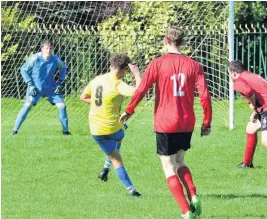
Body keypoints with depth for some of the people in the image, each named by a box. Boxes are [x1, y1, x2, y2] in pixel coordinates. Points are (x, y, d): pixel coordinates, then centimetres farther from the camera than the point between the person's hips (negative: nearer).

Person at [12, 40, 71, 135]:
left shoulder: (56, 59, -9)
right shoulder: (35, 59, -18)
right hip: (35, 87, -3)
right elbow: (23, 69, -7)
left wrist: (59, 83, 2)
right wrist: (30, 84, -13)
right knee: (27, 105, -19)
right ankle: (15, 129, -14)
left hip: (51, 88, 3)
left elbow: (63, 68, 12)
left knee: (62, 106, -5)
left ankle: (65, 130, 12)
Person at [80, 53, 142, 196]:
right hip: (112, 128, -4)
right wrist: (137, 74, -21)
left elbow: (83, 97, 15)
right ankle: (106, 168, 22)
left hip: (96, 129, 5)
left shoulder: (97, 80, 0)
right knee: (119, 138, 33)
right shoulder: (117, 85, -20)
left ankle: (130, 189, 14)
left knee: (116, 159, 16)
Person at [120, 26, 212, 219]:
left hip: (165, 124, -3)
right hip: (187, 124, 3)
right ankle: (193, 196, 1)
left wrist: (129, 111, 6)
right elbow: (205, 95, -5)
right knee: (179, 162, 24)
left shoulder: (157, 64, -6)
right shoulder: (193, 65, 0)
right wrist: (207, 122, 4)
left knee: (170, 169, 6)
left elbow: (141, 90, -9)